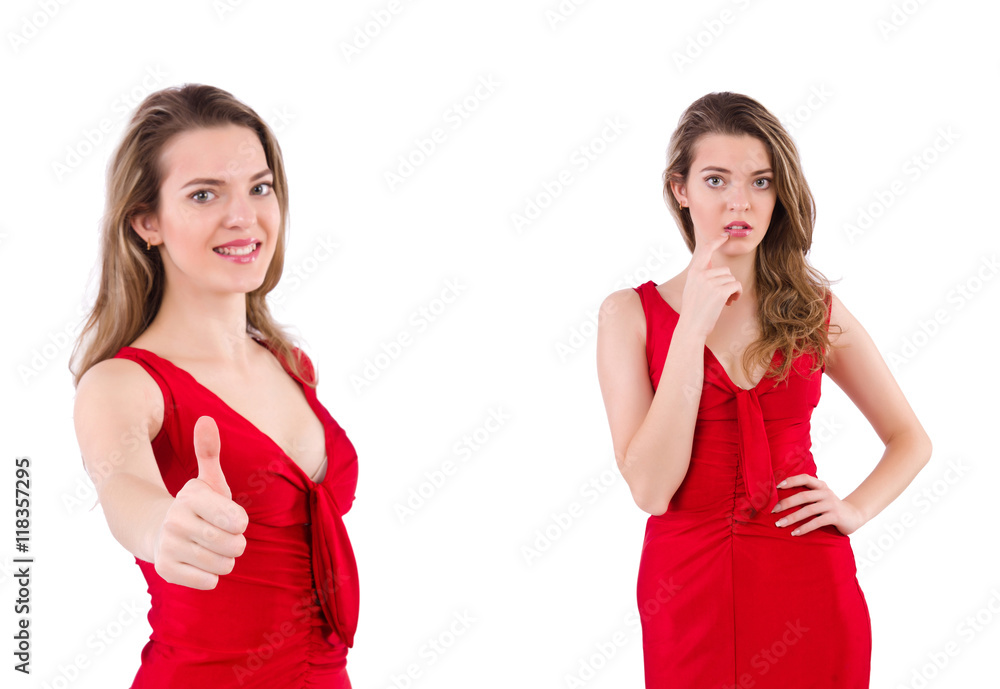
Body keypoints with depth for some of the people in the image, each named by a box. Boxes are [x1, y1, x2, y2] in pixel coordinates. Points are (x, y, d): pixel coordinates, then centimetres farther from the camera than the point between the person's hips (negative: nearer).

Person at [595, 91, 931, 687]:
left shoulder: (815, 308, 4)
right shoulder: (630, 313, -1)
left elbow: (911, 439, 15)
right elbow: (650, 489, -12)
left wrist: (855, 510, -4)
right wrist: (693, 327, -15)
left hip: (808, 588, 2)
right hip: (688, 589, -1)